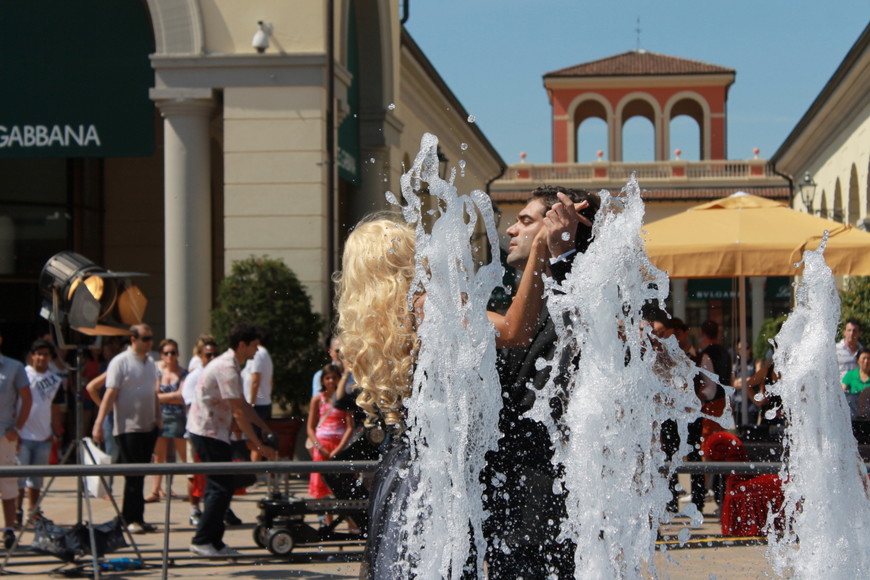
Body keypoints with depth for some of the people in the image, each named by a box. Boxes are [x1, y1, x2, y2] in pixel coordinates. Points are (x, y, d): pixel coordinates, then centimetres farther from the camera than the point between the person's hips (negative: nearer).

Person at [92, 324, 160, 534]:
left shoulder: (151, 363, 15)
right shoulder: (120, 362, -8)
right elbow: (110, 394, -14)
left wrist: (158, 418, 16)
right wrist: (99, 423, -20)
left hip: (148, 428, 7)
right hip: (128, 428, -7)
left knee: (140, 474, 9)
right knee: (133, 475, -6)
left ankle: (136, 518, 14)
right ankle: (132, 519, -1)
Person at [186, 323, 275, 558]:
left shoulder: (231, 366, 16)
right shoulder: (227, 369, -18)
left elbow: (243, 404, 23)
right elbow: (239, 412, -19)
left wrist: (266, 430, 18)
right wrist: (258, 444, -16)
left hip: (213, 432, 10)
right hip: (208, 432, -10)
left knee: (221, 486, 11)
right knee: (222, 487, -10)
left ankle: (213, 541, 13)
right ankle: (202, 540, -7)